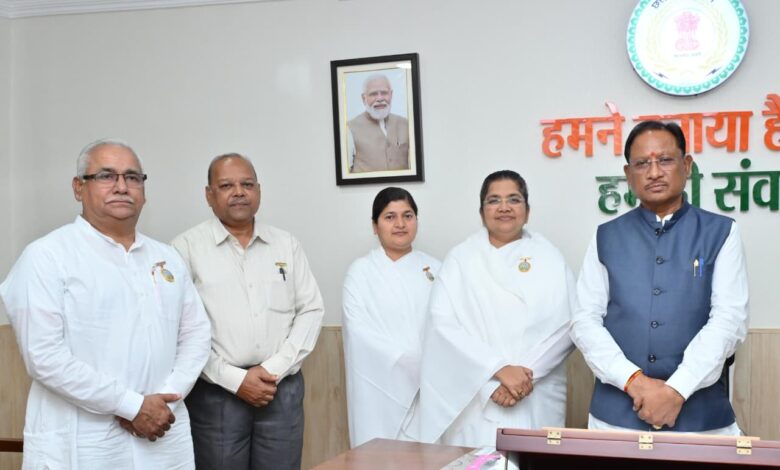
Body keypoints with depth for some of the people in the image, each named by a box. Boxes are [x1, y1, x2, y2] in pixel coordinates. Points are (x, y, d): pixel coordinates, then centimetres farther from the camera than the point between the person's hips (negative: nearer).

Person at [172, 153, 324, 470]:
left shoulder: (287, 245, 10)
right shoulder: (187, 247, -3)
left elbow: (311, 311, 7)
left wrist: (274, 369, -5)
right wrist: (235, 379, -11)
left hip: (283, 388, 3)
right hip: (216, 392, -3)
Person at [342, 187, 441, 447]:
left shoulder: (434, 268, 11)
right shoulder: (361, 270, 2)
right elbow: (359, 329, -7)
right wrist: (408, 359, -14)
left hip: (429, 386, 2)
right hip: (382, 389, -2)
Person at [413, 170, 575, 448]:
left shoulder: (549, 258, 7)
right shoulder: (461, 258, 6)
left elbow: (566, 326, -1)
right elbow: (443, 324, -5)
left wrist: (526, 372, -13)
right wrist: (498, 370, -15)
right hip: (475, 403, 0)